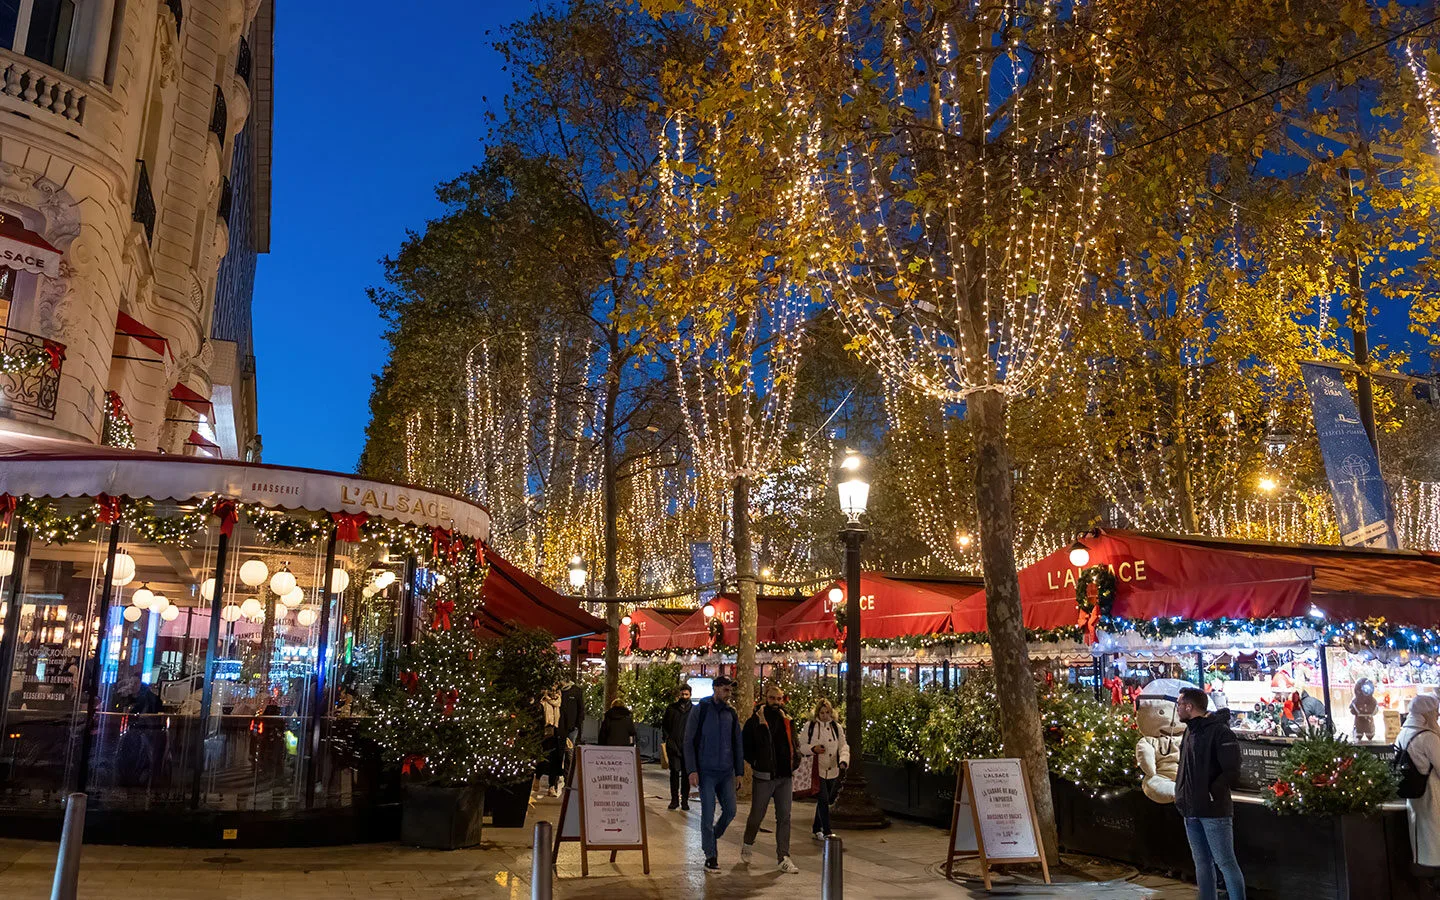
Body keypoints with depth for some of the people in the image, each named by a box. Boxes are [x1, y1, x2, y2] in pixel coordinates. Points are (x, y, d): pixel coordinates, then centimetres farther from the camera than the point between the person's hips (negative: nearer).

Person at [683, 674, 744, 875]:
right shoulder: (700, 710, -4)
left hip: (727, 772, 4)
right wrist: (692, 770, -12)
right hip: (706, 771, -4)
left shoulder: (731, 713, 9)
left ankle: (712, 838, 31)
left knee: (730, 811, 5)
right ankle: (711, 857, 7)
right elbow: (689, 741, -5)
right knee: (708, 813, -3)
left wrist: (739, 771, 10)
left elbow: (738, 744, 14)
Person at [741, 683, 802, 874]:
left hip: (785, 776, 4)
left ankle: (783, 858, 7)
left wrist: (795, 758, 4)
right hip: (764, 777, -4)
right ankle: (747, 845, 33)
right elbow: (746, 747, -6)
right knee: (757, 815, 8)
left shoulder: (787, 721, 10)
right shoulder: (755, 721, -6)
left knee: (784, 817, 3)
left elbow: (793, 744, 21)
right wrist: (756, 763, -13)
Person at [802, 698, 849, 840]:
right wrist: (813, 748, -17)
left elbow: (843, 746, 3)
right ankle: (827, 833, -11)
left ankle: (816, 828, 31)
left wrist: (843, 761, -16)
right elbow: (801, 745, 3)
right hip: (817, 770, -4)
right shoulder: (810, 726, 0)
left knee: (825, 801, 13)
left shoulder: (837, 727, 7)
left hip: (832, 771, 4)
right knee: (823, 800, -13)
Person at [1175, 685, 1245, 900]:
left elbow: (1232, 771, -17)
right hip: (1191, 811, 8)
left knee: (1225, 862, -3)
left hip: (1214, 811, -8)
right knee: (1202, 863, 12)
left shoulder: (1219, 731, -13)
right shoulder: (1190, 731, 13)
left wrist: (1210, 794, -15)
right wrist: (1182, 794, 10)